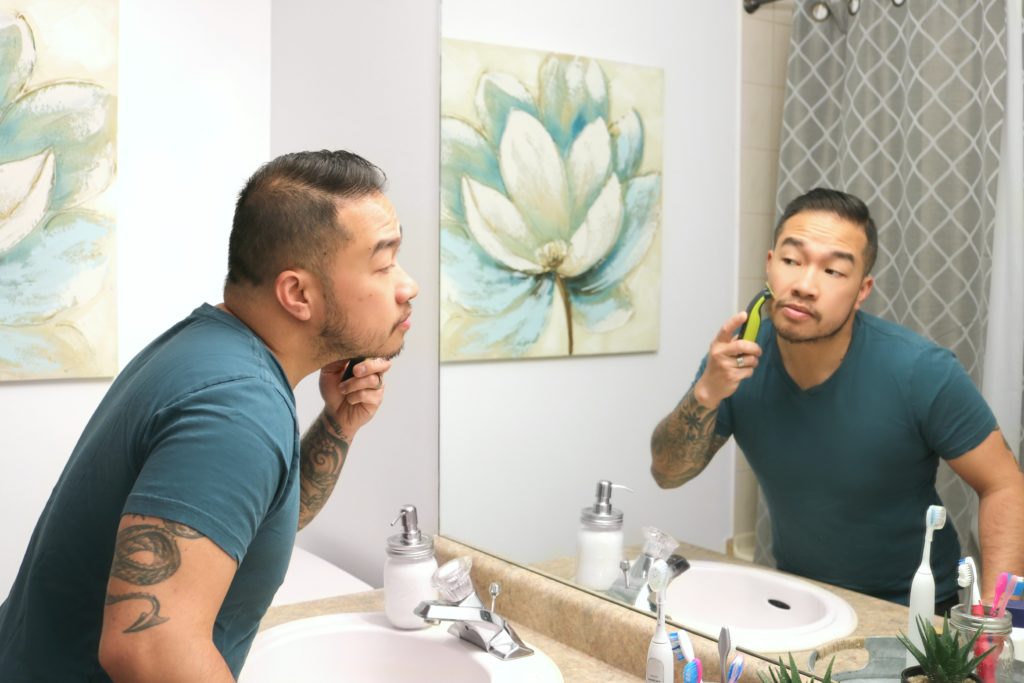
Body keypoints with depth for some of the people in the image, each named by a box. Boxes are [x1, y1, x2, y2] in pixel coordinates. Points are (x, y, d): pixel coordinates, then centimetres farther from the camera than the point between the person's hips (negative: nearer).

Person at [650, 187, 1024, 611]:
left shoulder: (921, 372, -22)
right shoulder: (737, 356, -12)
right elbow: (667, 473, -7)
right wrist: (707, 393, -24)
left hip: (909, 608, -2)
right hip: (798, 596, 3)